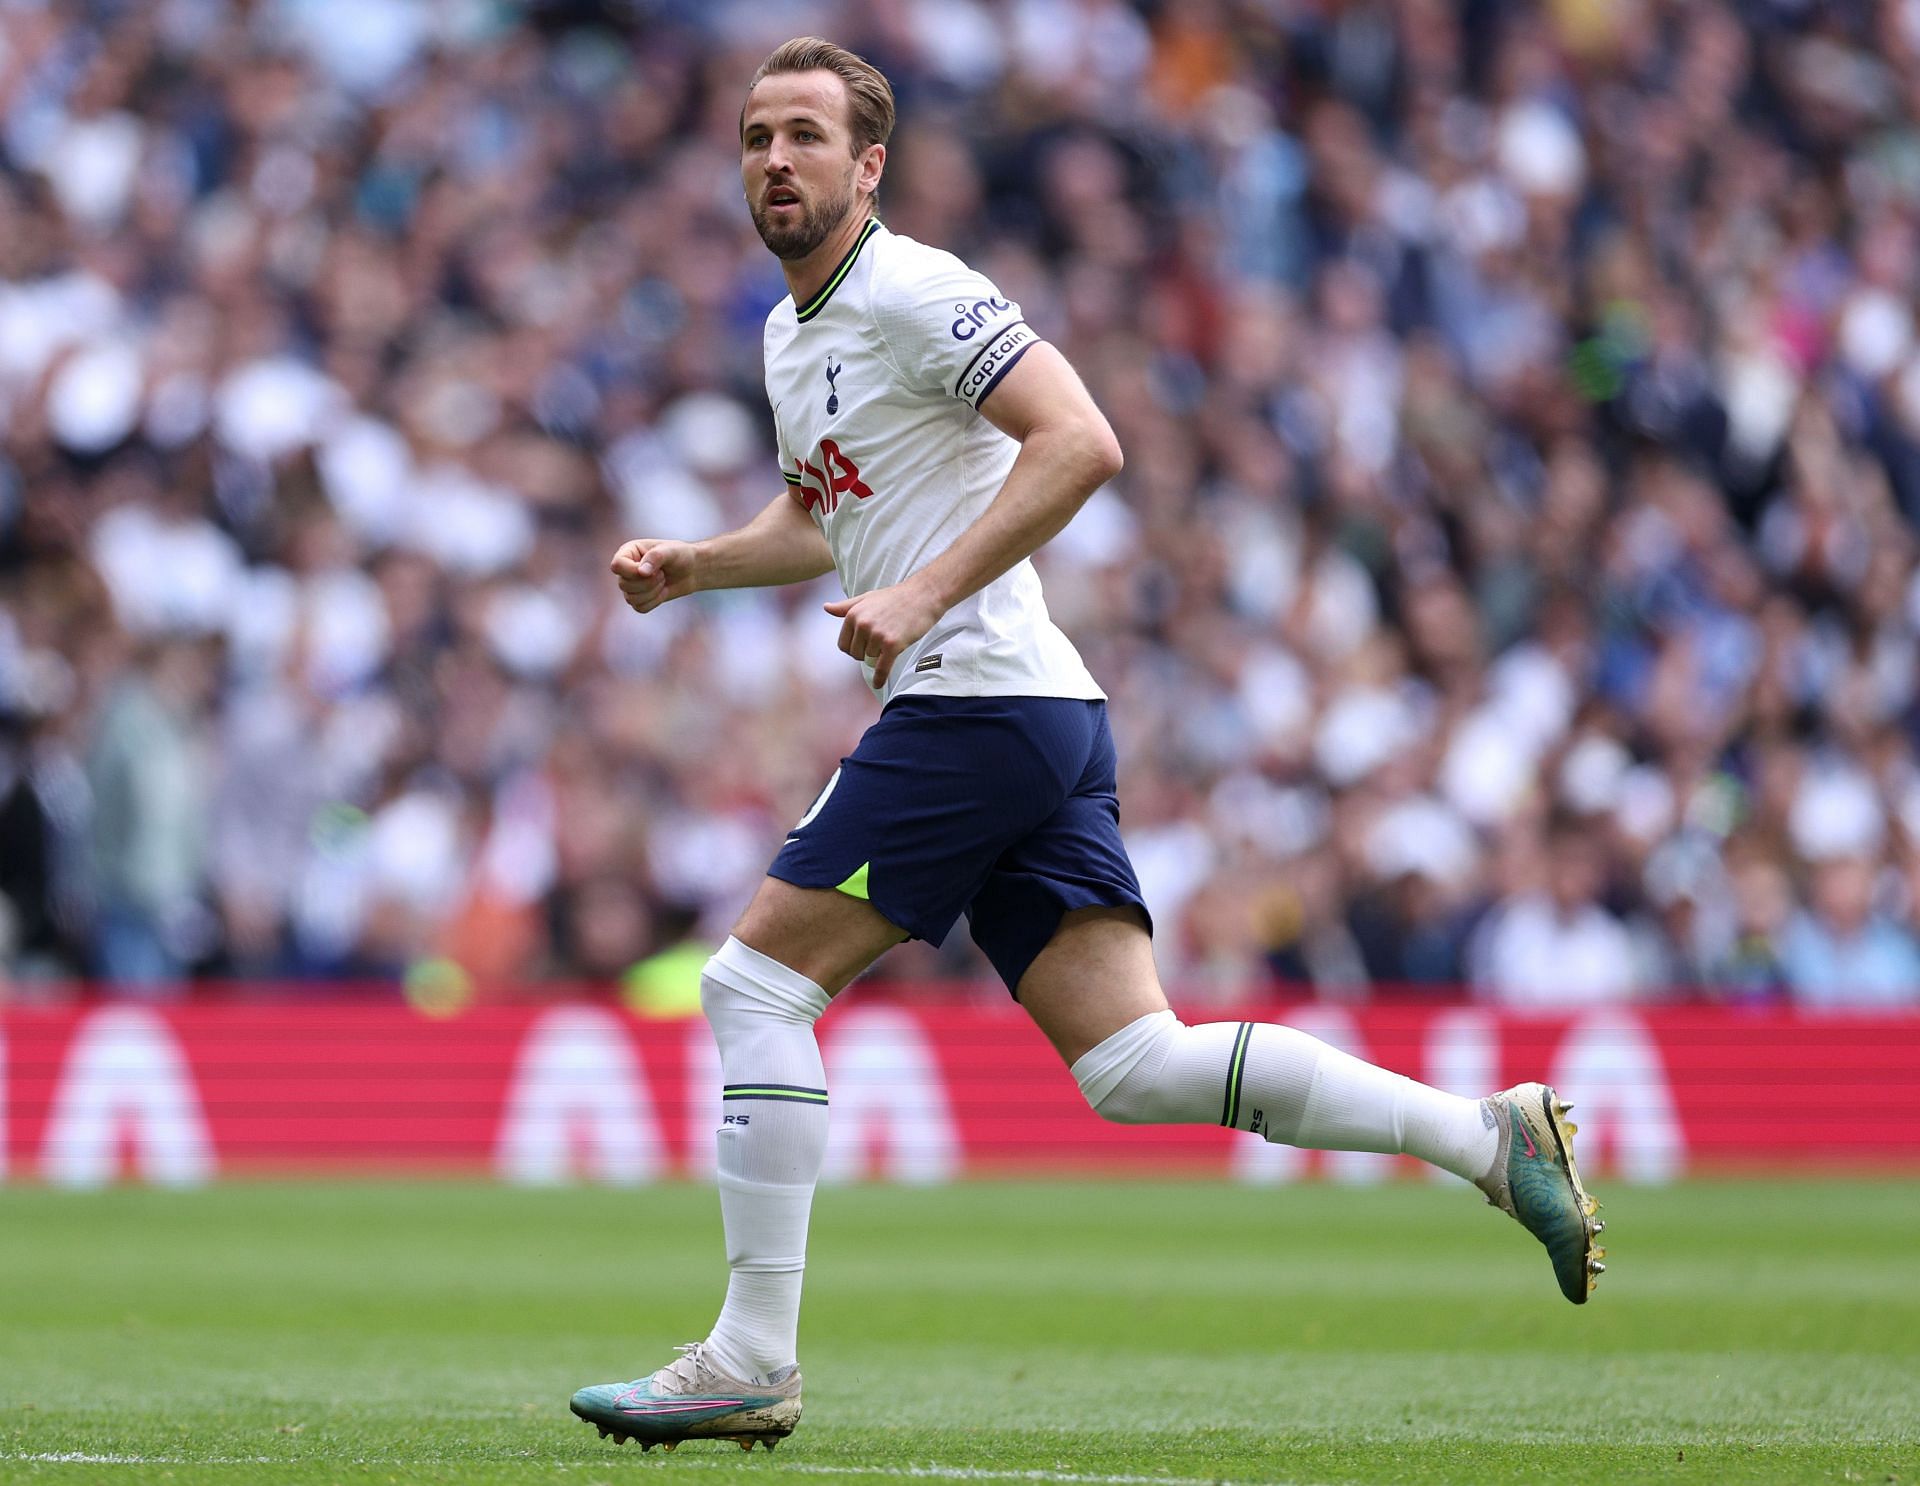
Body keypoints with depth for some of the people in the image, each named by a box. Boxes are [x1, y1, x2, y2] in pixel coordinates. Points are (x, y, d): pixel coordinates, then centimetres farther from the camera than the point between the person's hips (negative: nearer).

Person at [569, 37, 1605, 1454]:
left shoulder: (914, 293, -9)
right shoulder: (791, 333, 20)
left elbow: (1081, 442, -19)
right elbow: (820, 517, 36)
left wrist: (927, 592, -23)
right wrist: (691, 564, 18)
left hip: (978, 696, -9)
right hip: (1038, 721, 9)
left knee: (755, 978, -6)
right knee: (1134, 1064, 1)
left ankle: (752, 1361, -4)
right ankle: (1492, 1134, -1)